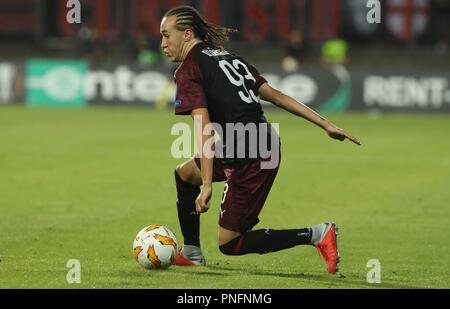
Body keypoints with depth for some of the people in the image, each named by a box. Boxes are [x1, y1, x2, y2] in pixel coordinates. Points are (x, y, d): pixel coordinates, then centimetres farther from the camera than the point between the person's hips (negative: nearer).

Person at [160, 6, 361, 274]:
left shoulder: (189, 69, -8)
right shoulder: (228, 58, 17)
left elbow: (204, 129, -20)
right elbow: (275, 94, 14)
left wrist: (207, 185, -25)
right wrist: (326, 125, 14)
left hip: (249, 160, -9)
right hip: (267, 144, 9)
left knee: (229, 244, 2)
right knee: (184, 173, 26)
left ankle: (316, 235, -4)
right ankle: (191, 253, 34)